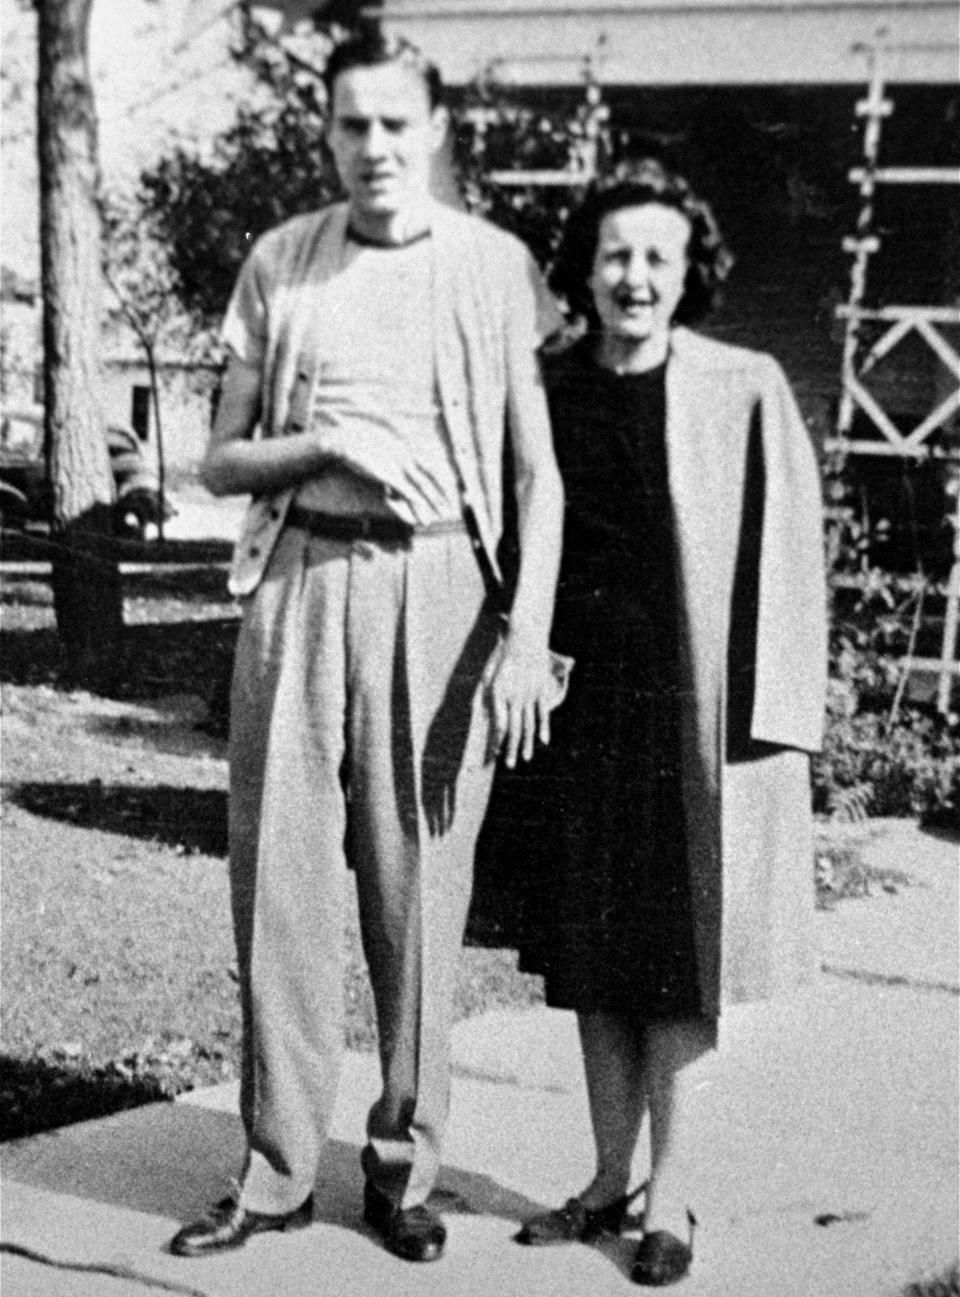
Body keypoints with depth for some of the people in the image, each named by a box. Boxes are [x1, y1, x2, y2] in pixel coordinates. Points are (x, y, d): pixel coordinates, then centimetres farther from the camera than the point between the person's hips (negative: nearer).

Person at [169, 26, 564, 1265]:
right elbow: (221, 460, 10)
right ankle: (277, 1165, 13)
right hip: (300, 581, 2)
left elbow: (538, 471, 2)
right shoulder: (279, 263, 9)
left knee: (421, 885, 3)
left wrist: (528, 636, -8)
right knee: (279, 874, 2)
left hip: (437, 586, -1)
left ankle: (403, 1164, 16)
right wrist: (326, 444, -9)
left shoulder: (495, 266, 3)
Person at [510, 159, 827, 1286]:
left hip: (697, 714, -4)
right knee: (591, 957, 10)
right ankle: (610, 1179, 24)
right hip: (579, 712, 4)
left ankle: (670, 1193, 16)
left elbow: (784, 557, -7)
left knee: (681, 956, 4)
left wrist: (766, 722, -11)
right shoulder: (548, 394, 4)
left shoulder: (746, 393, -7)